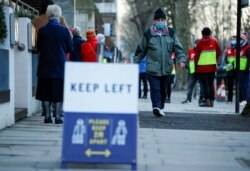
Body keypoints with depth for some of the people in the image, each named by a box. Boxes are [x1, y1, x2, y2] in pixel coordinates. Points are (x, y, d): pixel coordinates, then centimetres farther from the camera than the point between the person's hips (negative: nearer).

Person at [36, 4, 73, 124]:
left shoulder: (42, 30, -5)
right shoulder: (64, 30, -10)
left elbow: (38, 47, 4)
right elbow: (70, 48, -1)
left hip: (45, 66, 2)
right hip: (59, 66, -2)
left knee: (46, 91, 9)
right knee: (58, 92, 4)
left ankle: (47, 116, 11)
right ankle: (58, 116, 2)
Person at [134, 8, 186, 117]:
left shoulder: (171, 33, 7)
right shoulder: (148, 34, 1)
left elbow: (178, 48, 8)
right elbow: (141, 50, 8)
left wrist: (181, 59, -6)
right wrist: (135, 63, 10)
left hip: (167, 68, 3)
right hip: (152, 68, -3)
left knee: (163, 90, 12)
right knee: (155, 89, -15)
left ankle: (160, 108, 24)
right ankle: (156, 107, -24)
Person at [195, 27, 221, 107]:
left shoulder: (200, 42, -8)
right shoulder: (214, 41, 3)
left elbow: (197, 54, -7)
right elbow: (219, 52, 8)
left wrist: (196, 62, 7)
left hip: (202, 66, -4)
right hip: (212, 66, 4)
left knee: (205, 83, -1)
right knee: (211, 84, 11)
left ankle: (207, 100, -8)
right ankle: (211, 101, 10)